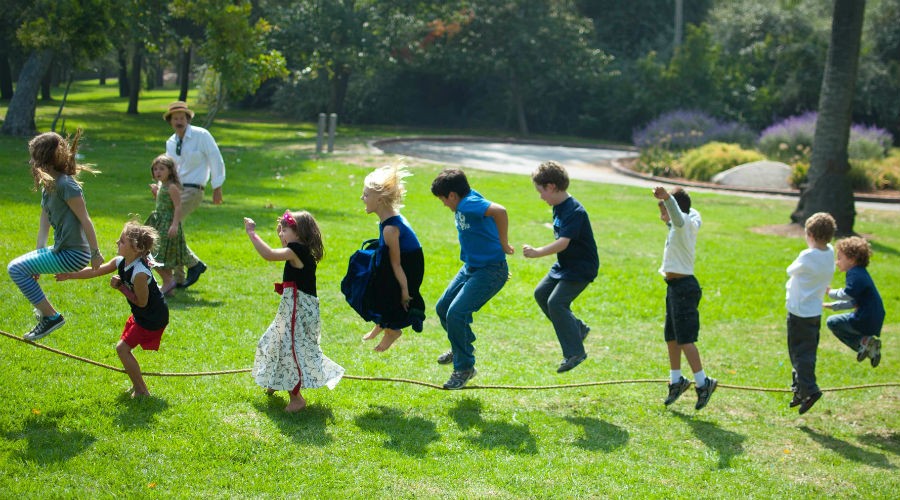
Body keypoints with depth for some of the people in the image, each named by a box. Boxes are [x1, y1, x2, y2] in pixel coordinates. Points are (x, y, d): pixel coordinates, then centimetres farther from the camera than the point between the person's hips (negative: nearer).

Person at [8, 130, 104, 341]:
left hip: (73, 254, -10)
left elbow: (85, 220, -19)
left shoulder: (65, 185, -19)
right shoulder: (48, 185, 12)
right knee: (18, 266, 23)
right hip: (61, 250, 10)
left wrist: (95, 254, -15)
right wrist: (39, 259, 10)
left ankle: (51, 316, -10)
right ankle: (43, 308, 29)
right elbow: (44, 224, 12)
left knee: (16, 268, -15)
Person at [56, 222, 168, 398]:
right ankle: (137, 385, 29)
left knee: (122, 348, -6)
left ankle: (141, 391, 3)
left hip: (153, 318, -9)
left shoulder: (139, 273, -30)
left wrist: (120, 287, -16)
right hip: (141, 315, 9)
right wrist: (69, 275, 8)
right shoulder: (120, 262, -3)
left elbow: (141, 302, -22)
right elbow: (95, 271, 6)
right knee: (124, 348, 16)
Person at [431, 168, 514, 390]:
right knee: (443, 307, 17)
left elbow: (499, 211, -41)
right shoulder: (464, 205, 7)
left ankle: (465, 367, 0)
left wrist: (502, 244, -30)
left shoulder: (469, 204, -24)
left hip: (489, 271, -10)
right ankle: (463, 346, 42)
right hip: (471, 267, 10)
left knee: (456, 313, -17)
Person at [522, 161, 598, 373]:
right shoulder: (559, 207, 6)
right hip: (564, 264, 11)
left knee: (556, 302, -18)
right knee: (541, 294, 15)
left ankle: (575, 352, -9)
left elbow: (563, 243, -33)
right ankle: (577, 328, 25)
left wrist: (538, 252, -35)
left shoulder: (574, 211, -25)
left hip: (581, 268, -11)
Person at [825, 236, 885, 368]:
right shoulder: (862, 273, 17)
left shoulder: (855, 274, -15)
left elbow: (848, 294, -32)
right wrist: (831, 306, 24)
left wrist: (830, 293, -14)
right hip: (875, 322, 10)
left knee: (832, 322, 1)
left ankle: (862, 341, -8)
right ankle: (870, 345, 11)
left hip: (866, 322, -10)